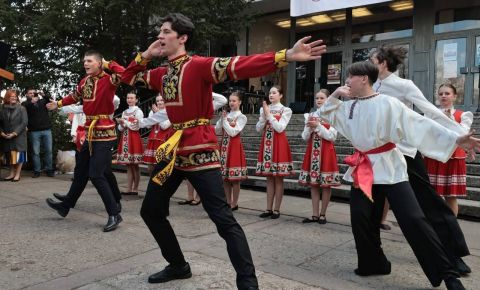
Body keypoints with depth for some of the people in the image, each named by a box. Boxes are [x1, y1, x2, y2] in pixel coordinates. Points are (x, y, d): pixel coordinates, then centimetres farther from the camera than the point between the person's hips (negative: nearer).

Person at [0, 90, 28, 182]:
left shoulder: (21, 108, -3)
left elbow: (24, 122, -10)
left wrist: (14, 133, -15)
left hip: (19, 136, -4)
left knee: (18, 155, -3)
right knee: (9, 156, 8)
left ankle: (17, 174, 3)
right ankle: (12, 173, 16)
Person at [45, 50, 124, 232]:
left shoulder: (109, 80, -12)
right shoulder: (84, 81, 10)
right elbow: (75, 96, 29)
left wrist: (107, 64, -17)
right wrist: (58, 104, 39)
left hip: (104, 134, -8)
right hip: (90, 133, 8)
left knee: (96, 175, -10)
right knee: (81, 172, 20)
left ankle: (114, 214, 0)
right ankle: (66, 206, 36)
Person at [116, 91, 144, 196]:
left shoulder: (138, 111, -3)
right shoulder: (124, 112, 16)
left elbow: (136, 127, -11)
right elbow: (120, 128, 14)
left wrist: (124, 122, -10)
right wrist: (121, 124, -7)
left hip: (134, 139, -6)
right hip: (125, 139, 6)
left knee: (134, 165, -3)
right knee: (128, 165, 7)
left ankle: (135, 189, 3)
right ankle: (129, 189, 10)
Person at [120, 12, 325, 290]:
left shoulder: (200, 66, -11)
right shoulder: (162, 73, 12)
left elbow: (240, 66, -24)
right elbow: (129, 77, 27)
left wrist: (285, 56, -36)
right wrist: (145, 55, 8)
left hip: (200, 150, -8)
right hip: (172, 148, 8)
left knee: (223, 219, -11)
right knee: (151, 211, 15)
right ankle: (178, 266, 32)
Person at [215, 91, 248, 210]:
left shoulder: (242, 117, -3)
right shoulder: (225, 115, 12)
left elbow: (233, 133, -14)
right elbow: (217, 131, 7)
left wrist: (225, 120, -10)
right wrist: (221, 119, -4)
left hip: (234, 146, -5)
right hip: (224, 146, 6)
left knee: (234, 179, -1)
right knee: (225, 177, 8)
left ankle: (234, 203, 9)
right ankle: (228, 202, 18)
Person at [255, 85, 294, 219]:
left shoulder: (286, 110, 0)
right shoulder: (264, 109, 12)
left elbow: (280, 128, -13)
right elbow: (258, 129, 5)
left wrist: (269, 114, -10)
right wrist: (264, 115, -7)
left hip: (278, 144, -4)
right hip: (266, 144, 4)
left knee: (278, 179, 0)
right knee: (269, 178, 8)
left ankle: (276, 209, 7)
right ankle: (269, 208, 14)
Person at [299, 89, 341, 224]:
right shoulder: (310, 116, 9)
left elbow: (332, 137, -11)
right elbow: (305, 137, 6)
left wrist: (318, 126, -15)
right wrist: (309, 126, -11)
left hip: (326, 152, -4)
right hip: (312, 151, 4)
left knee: (326, 185, 1)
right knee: (313, 184, 6)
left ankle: (322, 214, 13)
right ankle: (315, 214, 14)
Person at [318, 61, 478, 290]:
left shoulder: (387, 103, -12)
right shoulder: (349, 106, 8)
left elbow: (419, 124, -17)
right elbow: (326, 115, 19)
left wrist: (455, 139, -25)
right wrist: (334, 95, 1)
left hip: (388, 168, -6)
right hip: (363, 169, 6)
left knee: (413, 220, -10)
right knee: (360, 220, 5)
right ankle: (373, 263, 26)